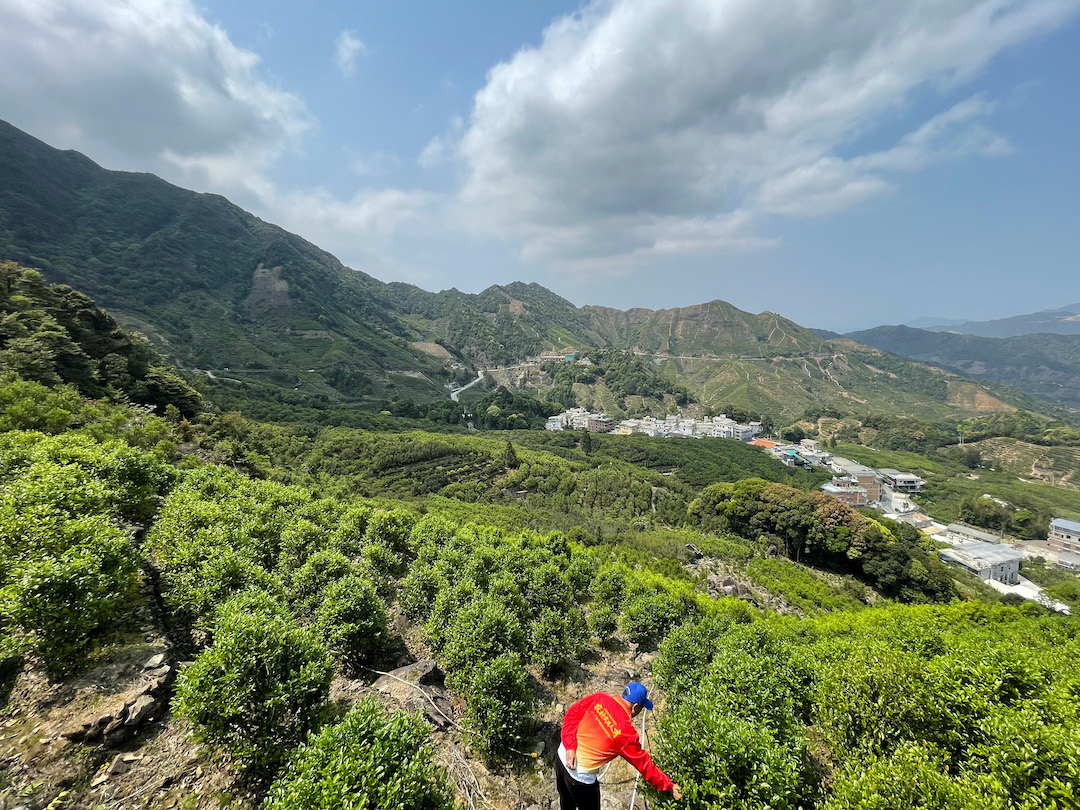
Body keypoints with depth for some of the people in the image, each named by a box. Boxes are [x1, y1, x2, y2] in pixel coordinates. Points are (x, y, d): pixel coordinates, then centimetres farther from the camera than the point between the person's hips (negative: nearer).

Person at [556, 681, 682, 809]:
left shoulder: (599, 699, -11)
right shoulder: (627, 733, -23)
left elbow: (572, 713, -9)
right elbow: (644, 764, -11)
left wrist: (570, 747, -13)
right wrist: (670, 786, 3)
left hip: (562, 757, 5)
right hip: (581, 778, -5)